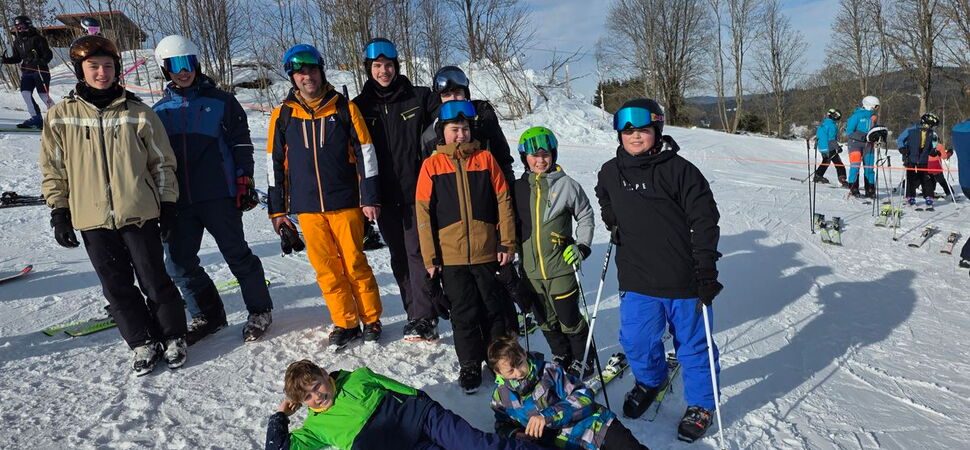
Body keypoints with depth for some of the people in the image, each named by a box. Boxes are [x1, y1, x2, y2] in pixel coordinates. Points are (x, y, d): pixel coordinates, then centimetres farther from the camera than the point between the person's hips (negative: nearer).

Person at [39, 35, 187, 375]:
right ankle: (143, 343, 23)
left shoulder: (139, 114, -1)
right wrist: (59, 213, 5)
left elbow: (163, 163, 4)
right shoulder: (60, 117, 3)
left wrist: (168, 207, 1)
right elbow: (53, 170, 8)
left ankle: (173, 337, 20)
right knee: (117, 288, 8)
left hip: (139, 214, -2)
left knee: (154, 282, 3)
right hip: (92, 220, 2)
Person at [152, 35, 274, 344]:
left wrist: (244, 182, -6)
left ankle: (260, 311, 18)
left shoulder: (220, 101, 3)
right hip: (178, 202, 5)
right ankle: (207, 315, 22)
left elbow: (241, 144, 0)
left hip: (219, 196, -4)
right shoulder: (159, 111, 13)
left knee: (237, 255, 2)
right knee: (179, 264, 6)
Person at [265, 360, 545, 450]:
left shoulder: (356, 378, 22)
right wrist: (280, 415, 18)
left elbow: (398, 387, 20)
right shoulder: (316, 425, 21)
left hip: (414, 415, 2)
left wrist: (422, 401, 7)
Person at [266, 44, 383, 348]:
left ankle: (371, 319, 17)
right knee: (326, 268, 6)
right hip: (307, 208, 2)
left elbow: (365, 153, 0)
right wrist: (277, 210, 8)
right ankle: (345, 323, 19)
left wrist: (370, 198, -6)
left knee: (355, 263, 2)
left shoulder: (344, 108, 1)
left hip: (345, 203, -2)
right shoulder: (283, 115, 6)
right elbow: (275, 164, 10)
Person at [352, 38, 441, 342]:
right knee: (399, 256, 8)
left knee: (417, 252, -7)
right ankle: (417, 314, 18)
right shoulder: (360, 106, 8)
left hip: (416, 190, -3)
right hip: (384, 195, 3)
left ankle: (423, 319, -2)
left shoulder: (420, 97, 3)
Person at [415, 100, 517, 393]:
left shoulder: (485, 159, 2)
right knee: (464, 313, 8)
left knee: (493, 310, 13)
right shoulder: (432, 165, 1)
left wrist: (508, 243, -1)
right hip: (451, 256, -1)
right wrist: (430, 257, -3)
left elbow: (503, 202, 3)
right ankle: (470, 366, 25)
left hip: (487, 252, 1)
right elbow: (423, 213, 0)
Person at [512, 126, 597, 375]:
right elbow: (510, 223, 14)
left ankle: (584, 360, 26)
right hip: (530, 269, 4)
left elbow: (586, 217, 3)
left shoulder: (566, 185, -7)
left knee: (568, 317, 3)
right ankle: (562, 358, 36)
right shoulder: (518, 188, 3)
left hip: (561, 266, -4)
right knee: (547, 320, 16)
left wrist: (582, 247, -5)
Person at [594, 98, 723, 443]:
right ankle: (650, 382, 45)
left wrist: (706, 272, -13)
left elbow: (705, 221, -10)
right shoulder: (609, 173, 5)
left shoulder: (679, 170, -10)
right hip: (637, 280, 4)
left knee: (693, 345, 12)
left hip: (684, 282, -4)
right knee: (636, 341, 13)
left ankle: (700, 404, 34)